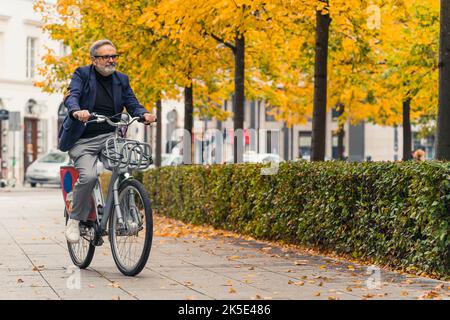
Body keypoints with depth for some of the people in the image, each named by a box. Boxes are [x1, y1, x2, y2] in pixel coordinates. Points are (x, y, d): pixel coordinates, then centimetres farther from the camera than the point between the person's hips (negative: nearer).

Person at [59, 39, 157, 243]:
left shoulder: (121, 80, 12)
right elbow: (72, 96, -17)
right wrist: (77, 111, -40)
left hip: (109, 136, 3)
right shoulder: (82, 75, -1)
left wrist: (144, 114, -20)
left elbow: (132, 104, 3)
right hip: (82, 140, -3)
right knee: (88, 176, -26)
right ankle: (75, 220, -6)